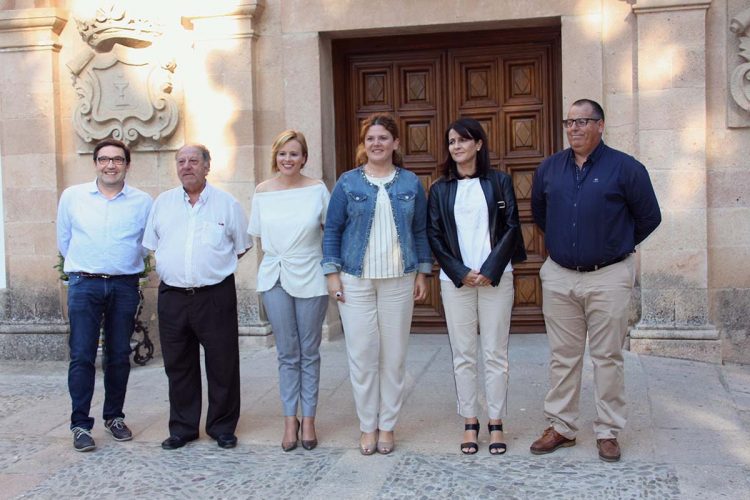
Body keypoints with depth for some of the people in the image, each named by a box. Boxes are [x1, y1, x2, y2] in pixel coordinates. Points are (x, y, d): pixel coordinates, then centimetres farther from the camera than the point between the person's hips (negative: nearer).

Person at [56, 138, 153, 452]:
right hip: (84, 285, -1)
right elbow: (64, 242, 13)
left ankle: (114, 417, 22)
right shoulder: (72, 197, 4)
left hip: (125, 286, 1)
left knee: (119, 356, 8)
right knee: (82, 356, -5)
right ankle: (80, 424, 3)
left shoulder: (143, 202, 2)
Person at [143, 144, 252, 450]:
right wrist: (174, 268, 8)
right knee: (178, 367, 10)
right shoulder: (162, 203, 9)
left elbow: (241, 247, 9)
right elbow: (151, 245, 16)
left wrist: (214, 267, 4)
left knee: (222, 365, 3)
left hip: (216, 296, -2)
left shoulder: (227, 204, 2)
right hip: (172, 296, 3)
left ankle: (222, 427, 18)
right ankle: (182, 428, 23)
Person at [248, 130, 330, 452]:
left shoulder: (317, 190, -3)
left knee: (309, 352, 6)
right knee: (287, 354, 7)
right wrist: (278, 254, 4)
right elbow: (258, 235, 12)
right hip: (275, 278, 2)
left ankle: (308, 420, 17)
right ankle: (290, 421, 17)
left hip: (310, 278, -2)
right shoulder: (262, 192, 3)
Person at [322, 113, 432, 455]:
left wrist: (422, 272, 5)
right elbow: (332, 230, 3)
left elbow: (420, 231, 10)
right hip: (356, 281, -1)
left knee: (394, 355, 4)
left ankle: (387, 426, 16)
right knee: (362, 354, 0)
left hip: (399, 280, 1)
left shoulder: (410, 183, 7)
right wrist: (332, 273, -3)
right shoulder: (348, 183, 3)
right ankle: (367, 426, 13)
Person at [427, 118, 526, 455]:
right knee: (463, 354, 4)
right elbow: (434, 235, 4)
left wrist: (490, 270, -10)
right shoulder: (440, 189, 8)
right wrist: (461, 272, -8)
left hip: (495, 276, -1)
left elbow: (511, 227, 0)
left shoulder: (499, 182, 4)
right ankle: (470, 423, 14)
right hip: (455, 279, 1)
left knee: (495, 353, 2)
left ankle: (496, 423, 12)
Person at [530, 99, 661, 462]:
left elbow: (649, 217, 4)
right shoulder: (549, 168, 6)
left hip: (608, 277, -3)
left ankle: (608, 432, 15)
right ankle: (561, 426, 21)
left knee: (607, 357, 4)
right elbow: (539, 212, 23)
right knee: (562, 357, 10)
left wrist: (618, 245, 11)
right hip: (558, 276, 4)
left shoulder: (625, 168, -5)